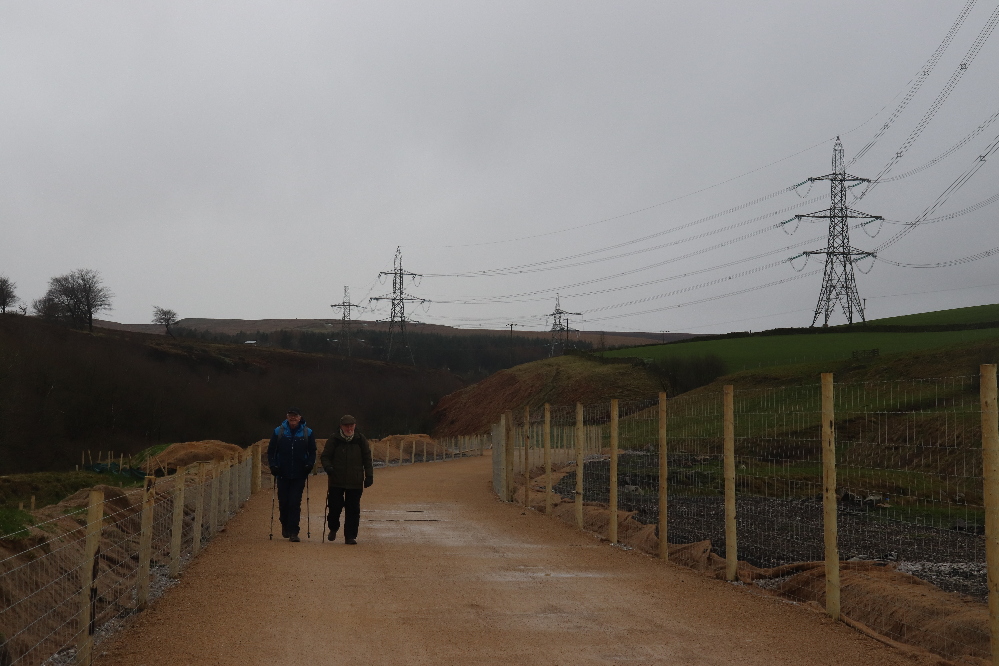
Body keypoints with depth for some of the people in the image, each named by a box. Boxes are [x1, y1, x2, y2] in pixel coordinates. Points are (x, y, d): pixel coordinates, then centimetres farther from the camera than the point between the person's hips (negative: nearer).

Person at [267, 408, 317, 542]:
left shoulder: (308, 433, 4)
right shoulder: (278, 432, 4)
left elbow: (312, 452, 10)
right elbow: (271, 451, 10)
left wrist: (309, 465, -6)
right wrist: (273, 465, -3)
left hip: (299, 475, -1)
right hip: (283, 474, 1)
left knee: (295, 503, -7)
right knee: (283, 502, 5)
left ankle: (293, 532, -5)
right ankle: (285, 526, 28)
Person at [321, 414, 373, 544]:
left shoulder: (361, 440, 6)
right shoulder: (334, 440, 1)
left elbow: (367, 459, 11)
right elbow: (325, 456, 4)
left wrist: (369, 476, 5)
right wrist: (328, 467, -16)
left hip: (355, 482, 1)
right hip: (336, 481, -1)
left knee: (353, 509, -1)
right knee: (335, 506, 1)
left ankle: (350, 536, 6)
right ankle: (333, 528, 28)